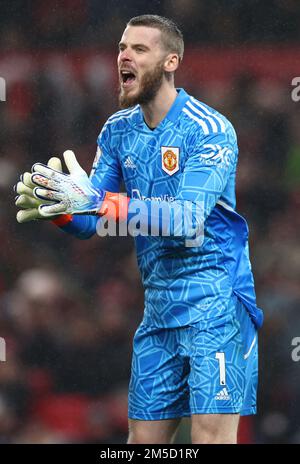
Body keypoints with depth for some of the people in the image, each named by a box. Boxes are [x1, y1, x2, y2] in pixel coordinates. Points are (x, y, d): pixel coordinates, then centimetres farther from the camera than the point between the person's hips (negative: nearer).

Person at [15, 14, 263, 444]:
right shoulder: (117, 130, 8)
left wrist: (95, 202, -32)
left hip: (214, 301, -7)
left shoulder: (210, 130, -13)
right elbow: (90, 222, 8)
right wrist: (56, 208, -16)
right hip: (158, 310, 7)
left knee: (212, 438, -12)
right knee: (144, 440, 8)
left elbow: (188, 219, -24)